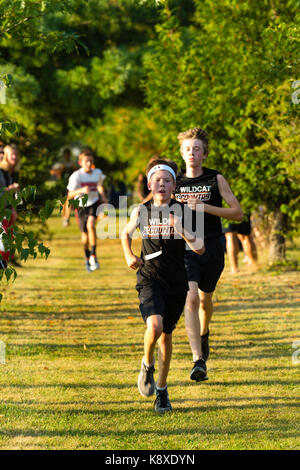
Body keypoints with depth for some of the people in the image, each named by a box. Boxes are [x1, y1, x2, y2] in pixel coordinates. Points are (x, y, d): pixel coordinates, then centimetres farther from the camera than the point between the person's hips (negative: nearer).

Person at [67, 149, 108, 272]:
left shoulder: (97, 173, -4)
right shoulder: (76, 175, -16)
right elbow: (70, 195, -20)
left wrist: (103, 197, 4)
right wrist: (81, 190, -37)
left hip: (94, 203, 1)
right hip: (81, 205, -1)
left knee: (91, 225, -27)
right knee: (85, 234, 4)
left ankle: (93, 256, -21)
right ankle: (87, 258, 30)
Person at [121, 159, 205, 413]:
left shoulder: (181, 211, -2)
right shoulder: (142, 211, 0)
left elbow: (200, 249, -5)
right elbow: (126, 233, 21)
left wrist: (182, 231, -21)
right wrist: (129, 256, 4)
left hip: (176, 282, 1)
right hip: (150, 279, -1)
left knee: (166, 334, 11)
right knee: (154, 326, -25)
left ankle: (162, 389, 30)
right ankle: (147, 366, 7)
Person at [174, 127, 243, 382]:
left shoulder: (216, 179, -1)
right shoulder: (175, 182, 4)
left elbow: (238, 213, -5)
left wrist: (205, 207, -16)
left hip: (212, 249, 1)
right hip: (185, 249, -1)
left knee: (205, 300, 17)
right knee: (190, 299, -19)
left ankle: (204, 334, 52)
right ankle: (198, 360, -24)